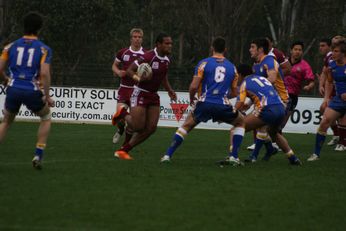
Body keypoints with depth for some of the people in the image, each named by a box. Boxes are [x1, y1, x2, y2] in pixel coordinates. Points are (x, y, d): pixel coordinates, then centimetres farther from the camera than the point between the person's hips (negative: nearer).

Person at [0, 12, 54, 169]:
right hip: (32, 91, -2)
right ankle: (38, 155, 13)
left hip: (13, 90, 2)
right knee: (46, 118, 25)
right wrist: (47, 96, -7)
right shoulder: (43, 49, 0)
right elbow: (45, 73, -13)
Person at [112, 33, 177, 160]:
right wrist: (138, 78, -35)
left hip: (153, 96, 7)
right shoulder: (148, 57, -20)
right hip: (140, 94, -7)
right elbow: (129, 70, -17)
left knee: (151, 128, -2)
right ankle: (123, 113, 22)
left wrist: (170, 90, 10)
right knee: (138, 127, -11)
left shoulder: (166, 60, 5)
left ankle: (123, 150, 9)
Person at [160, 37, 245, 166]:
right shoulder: (232, 67, 13)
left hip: (204, 104, -1)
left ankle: (168, 155, 12)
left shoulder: (204, 63, 4)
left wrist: (191, 98, 17)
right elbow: (234, 93, 19)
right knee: (240, 122, 27)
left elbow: (193, 86, -4)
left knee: (186, 126, 22)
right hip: (223, 106, 1)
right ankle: (233, 157, 14)